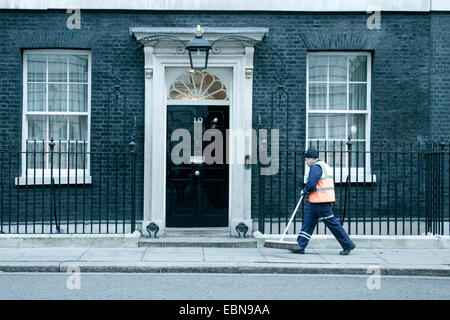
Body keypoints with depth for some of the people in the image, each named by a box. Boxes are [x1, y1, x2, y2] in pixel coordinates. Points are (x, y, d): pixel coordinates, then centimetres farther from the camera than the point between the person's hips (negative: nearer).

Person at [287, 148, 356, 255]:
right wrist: (308, 192, 18)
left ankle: (348, 244, 2)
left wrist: (304, 191, -2)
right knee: (308, 222, 10)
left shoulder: (315, 167, -12)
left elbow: (311, 184, -22)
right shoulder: (325, 166, 20)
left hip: (320, 202, -10)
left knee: (332, 223, -5)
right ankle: (300, 245, 11)